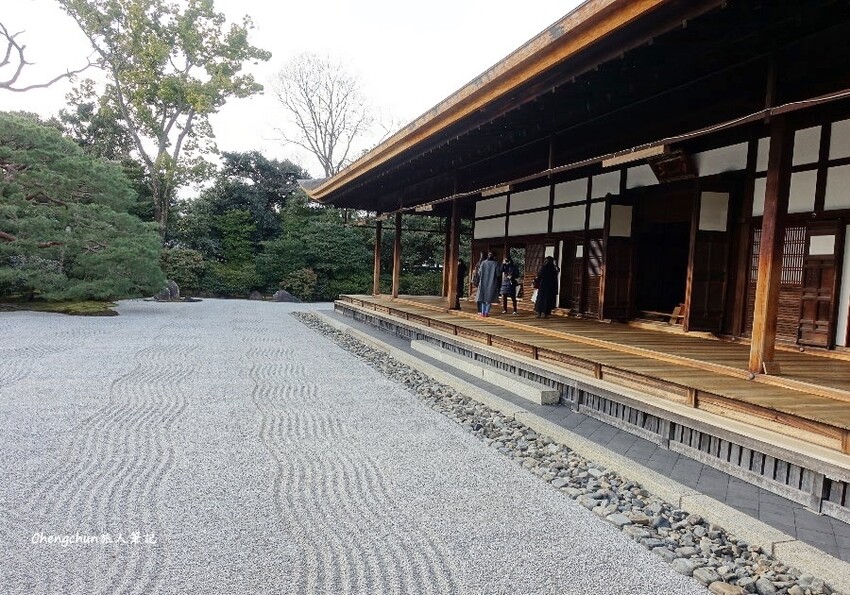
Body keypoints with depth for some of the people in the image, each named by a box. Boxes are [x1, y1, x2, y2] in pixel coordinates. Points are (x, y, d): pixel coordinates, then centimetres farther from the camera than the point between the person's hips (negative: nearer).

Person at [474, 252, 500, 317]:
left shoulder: (483, 263, -1)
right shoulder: (495, 264, -4)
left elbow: (479, 273, -3)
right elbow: (498, 274, -8)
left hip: (483, 282, 1)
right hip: (492, 283, -1)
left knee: (483, 297, 12)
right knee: (489, 298, 5)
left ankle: (483, 312, 9)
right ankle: (486, 312, -2)